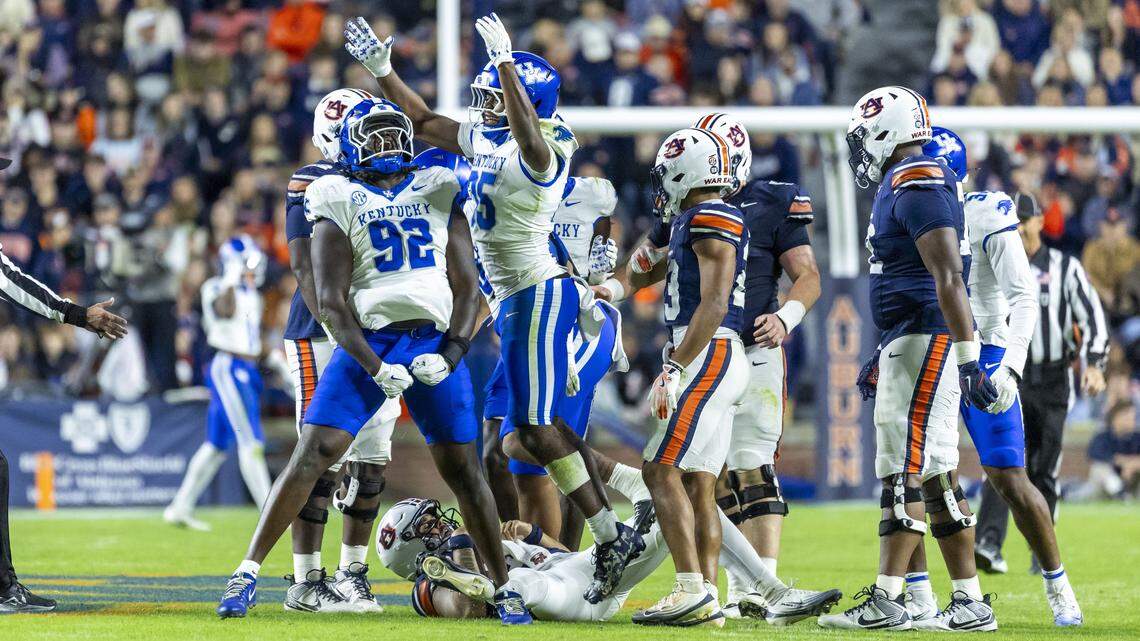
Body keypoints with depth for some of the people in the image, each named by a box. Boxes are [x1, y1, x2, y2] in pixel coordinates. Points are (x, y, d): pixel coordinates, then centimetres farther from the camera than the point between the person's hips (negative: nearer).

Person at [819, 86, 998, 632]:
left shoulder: (917, 187, -15)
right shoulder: (902, 188, 19)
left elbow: (948, 278, -22)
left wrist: (968, 358, -26)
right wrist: (884, 353, 31)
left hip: (926, 342, -10)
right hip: (912, 343, 10)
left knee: (906, 473, -10)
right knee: (936, 476, 10)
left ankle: (884, 601, -10)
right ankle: (969, 604, 11)